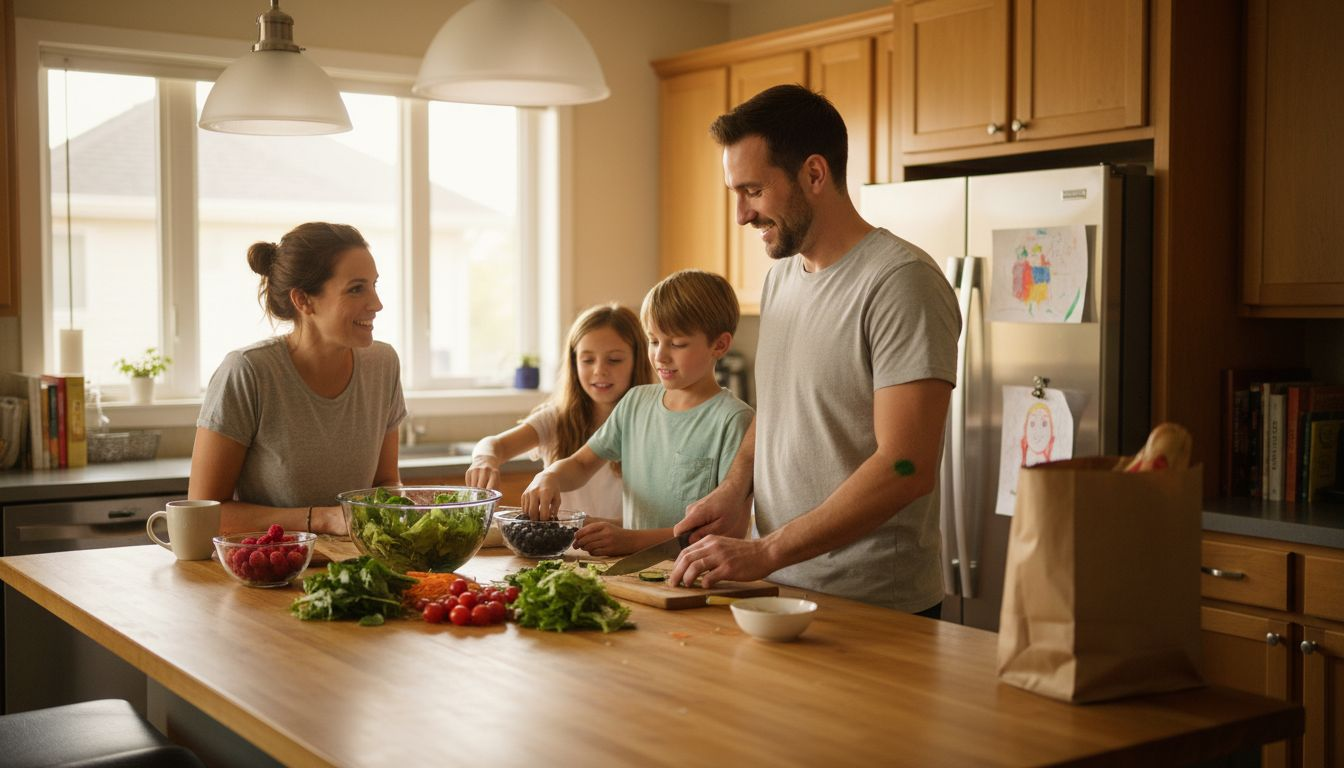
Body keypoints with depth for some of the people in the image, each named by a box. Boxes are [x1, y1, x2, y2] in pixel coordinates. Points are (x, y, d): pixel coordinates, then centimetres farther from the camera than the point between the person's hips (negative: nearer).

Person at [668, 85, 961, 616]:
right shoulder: (781, 277, 9)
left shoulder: (901, 282, -18)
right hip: (778, 590, 8)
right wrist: (736, 487, 0)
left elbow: (906, 468, -25)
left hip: (876, 606, -8)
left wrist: (765, 553, -24)